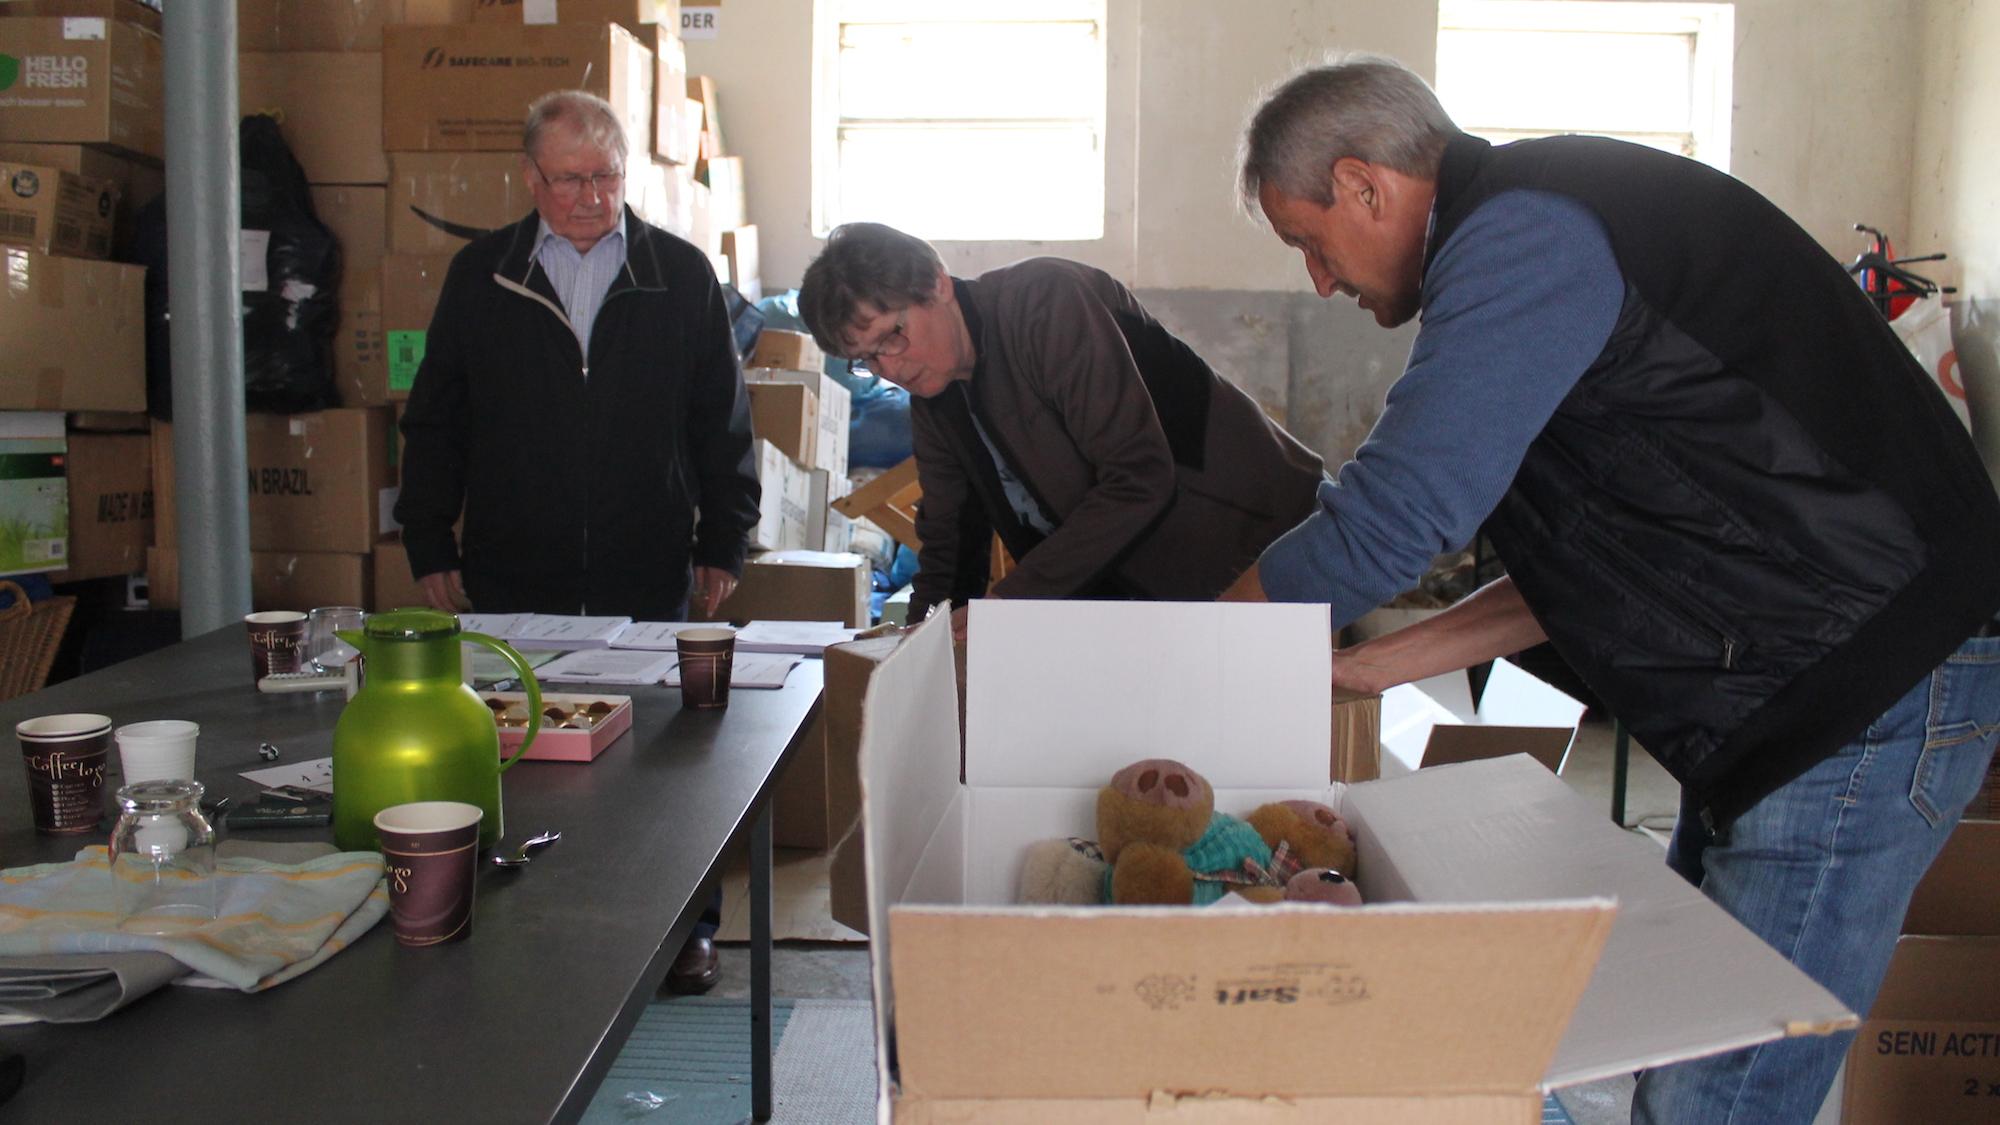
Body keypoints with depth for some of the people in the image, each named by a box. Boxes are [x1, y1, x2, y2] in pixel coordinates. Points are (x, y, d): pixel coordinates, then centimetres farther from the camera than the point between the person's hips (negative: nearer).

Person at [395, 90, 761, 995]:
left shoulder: (681, 276, 5)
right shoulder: (480, 276, 7)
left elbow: (721, 422, 9)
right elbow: (434, 422, 11)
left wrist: (724, 542, 5)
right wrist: (429, 546, 6)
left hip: (648, 577, 0)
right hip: (513, 577, 1)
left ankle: (684, 926, 21)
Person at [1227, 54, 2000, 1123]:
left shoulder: (1523, 235, -17)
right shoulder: (1537, 232, 16)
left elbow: (1389, 521, -23)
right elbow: (1606, 564, 17)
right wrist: (1369, 665, 13)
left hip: (1868, 689, -10)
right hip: (1778, 693, 11)